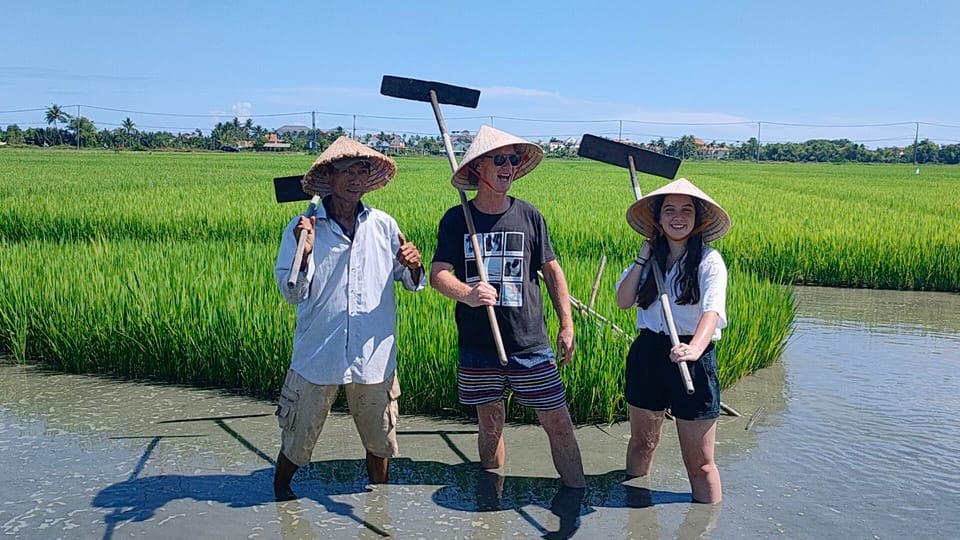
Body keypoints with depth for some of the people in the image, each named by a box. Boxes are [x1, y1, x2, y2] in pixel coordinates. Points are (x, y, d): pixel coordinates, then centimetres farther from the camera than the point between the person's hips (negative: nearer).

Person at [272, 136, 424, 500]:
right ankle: (279, 495, 40)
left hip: (374, 358, 2)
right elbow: (292, 294, -8)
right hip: (317, 358, -2)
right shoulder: (302, 228, -6)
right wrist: (304, 253, -24)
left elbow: (410, 283, 8)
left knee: (379, 442, 17)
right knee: (296, 442, 12)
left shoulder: (384, 225, 0)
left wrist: (413, 266, -15)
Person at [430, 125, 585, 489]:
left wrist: (567, 325, 5)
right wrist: (467, 293, -32)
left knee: (558, 424, -1)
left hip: (531, 346, 0)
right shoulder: (456, 220, -1)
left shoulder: (528, 216, 1)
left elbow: (552, 270, 9)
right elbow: (438, 274, -10)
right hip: (478, 348, 0)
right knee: (490, 427, 13)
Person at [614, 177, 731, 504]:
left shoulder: (709, 261, -9)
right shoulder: (651, 256, 6)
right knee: (641, 443, 21)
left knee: (700, 464, 1)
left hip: (694, 358, -5)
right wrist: (643, 257, -7)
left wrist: (695, 348, -45)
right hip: (647, 354, 5)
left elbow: (712, 310, -26)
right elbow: (623, 301, -3)